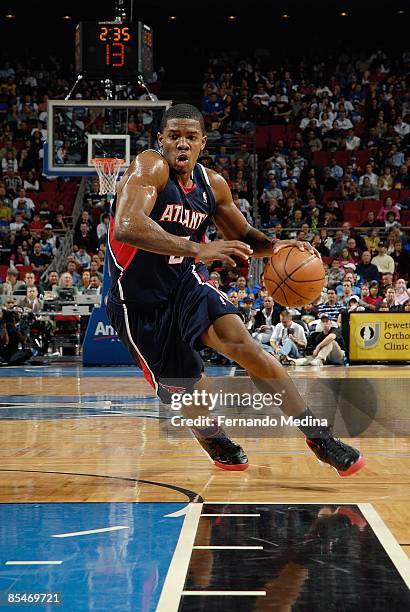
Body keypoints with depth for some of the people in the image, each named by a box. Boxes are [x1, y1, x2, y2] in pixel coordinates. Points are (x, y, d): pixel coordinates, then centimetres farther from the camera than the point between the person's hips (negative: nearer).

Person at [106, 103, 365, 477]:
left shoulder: (212, 184, 2)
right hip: (139, 302, -4)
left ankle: (319, 437, -17)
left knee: (244, 346, -19)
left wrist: (274, 246, -5)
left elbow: (242, 236, 19)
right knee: (188, 392, 1)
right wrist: (198, 249, -45)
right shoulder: (150, 168, -18)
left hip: (187, 283, 4)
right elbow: (126, 226, -37)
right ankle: (217, 444, 34)